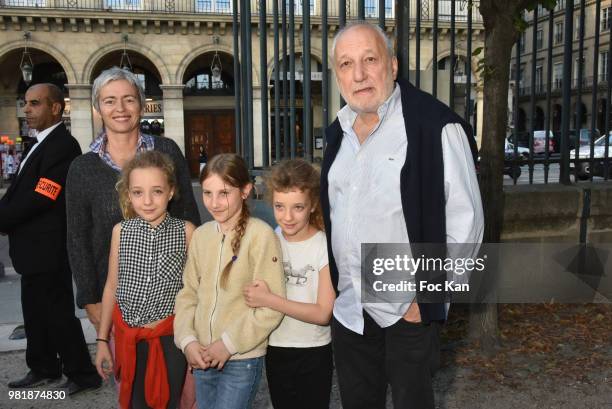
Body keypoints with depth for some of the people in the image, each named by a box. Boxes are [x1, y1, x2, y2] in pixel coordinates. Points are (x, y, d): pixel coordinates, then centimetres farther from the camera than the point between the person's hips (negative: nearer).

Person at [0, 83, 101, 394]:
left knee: (58, 313, 1)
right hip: (35, 249, 10)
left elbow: (39, 199, -23)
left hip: (47, 249, -10)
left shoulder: (62, 146, -19)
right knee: (35, 311, 19)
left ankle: (82, 374, 16)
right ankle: (43, 369, 34)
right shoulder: (43, 144, 13)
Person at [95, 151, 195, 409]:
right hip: (128, 334, 2)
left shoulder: (186, 232, -10)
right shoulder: (120, 231, -4)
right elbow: (112, 286, 4)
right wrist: (102, 340, 8)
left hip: (170, 336, -2)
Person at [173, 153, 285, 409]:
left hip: (242, 360, -5)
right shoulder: (201, 235, 2)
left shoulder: (260, 235, -15)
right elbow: (188, 293, 7)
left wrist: (229, 343, -13)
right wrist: (188, 340, -5)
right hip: (203, 358, 5)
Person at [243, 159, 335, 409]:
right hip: (274, 350, 4)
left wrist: (268, 300, -25)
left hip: (313, 353, -4)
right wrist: (256, 293, -13)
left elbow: (324, 313, -21)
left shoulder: (325, 246, -17)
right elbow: (256, 293, 8)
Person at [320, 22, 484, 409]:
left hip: (408, 312, -6)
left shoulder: (435, 127, -14)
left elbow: (465, 221, -14)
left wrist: (428, 295, -14)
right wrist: (328, 285, 13)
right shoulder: (340, 132, 7)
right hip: (347, 307, 6)